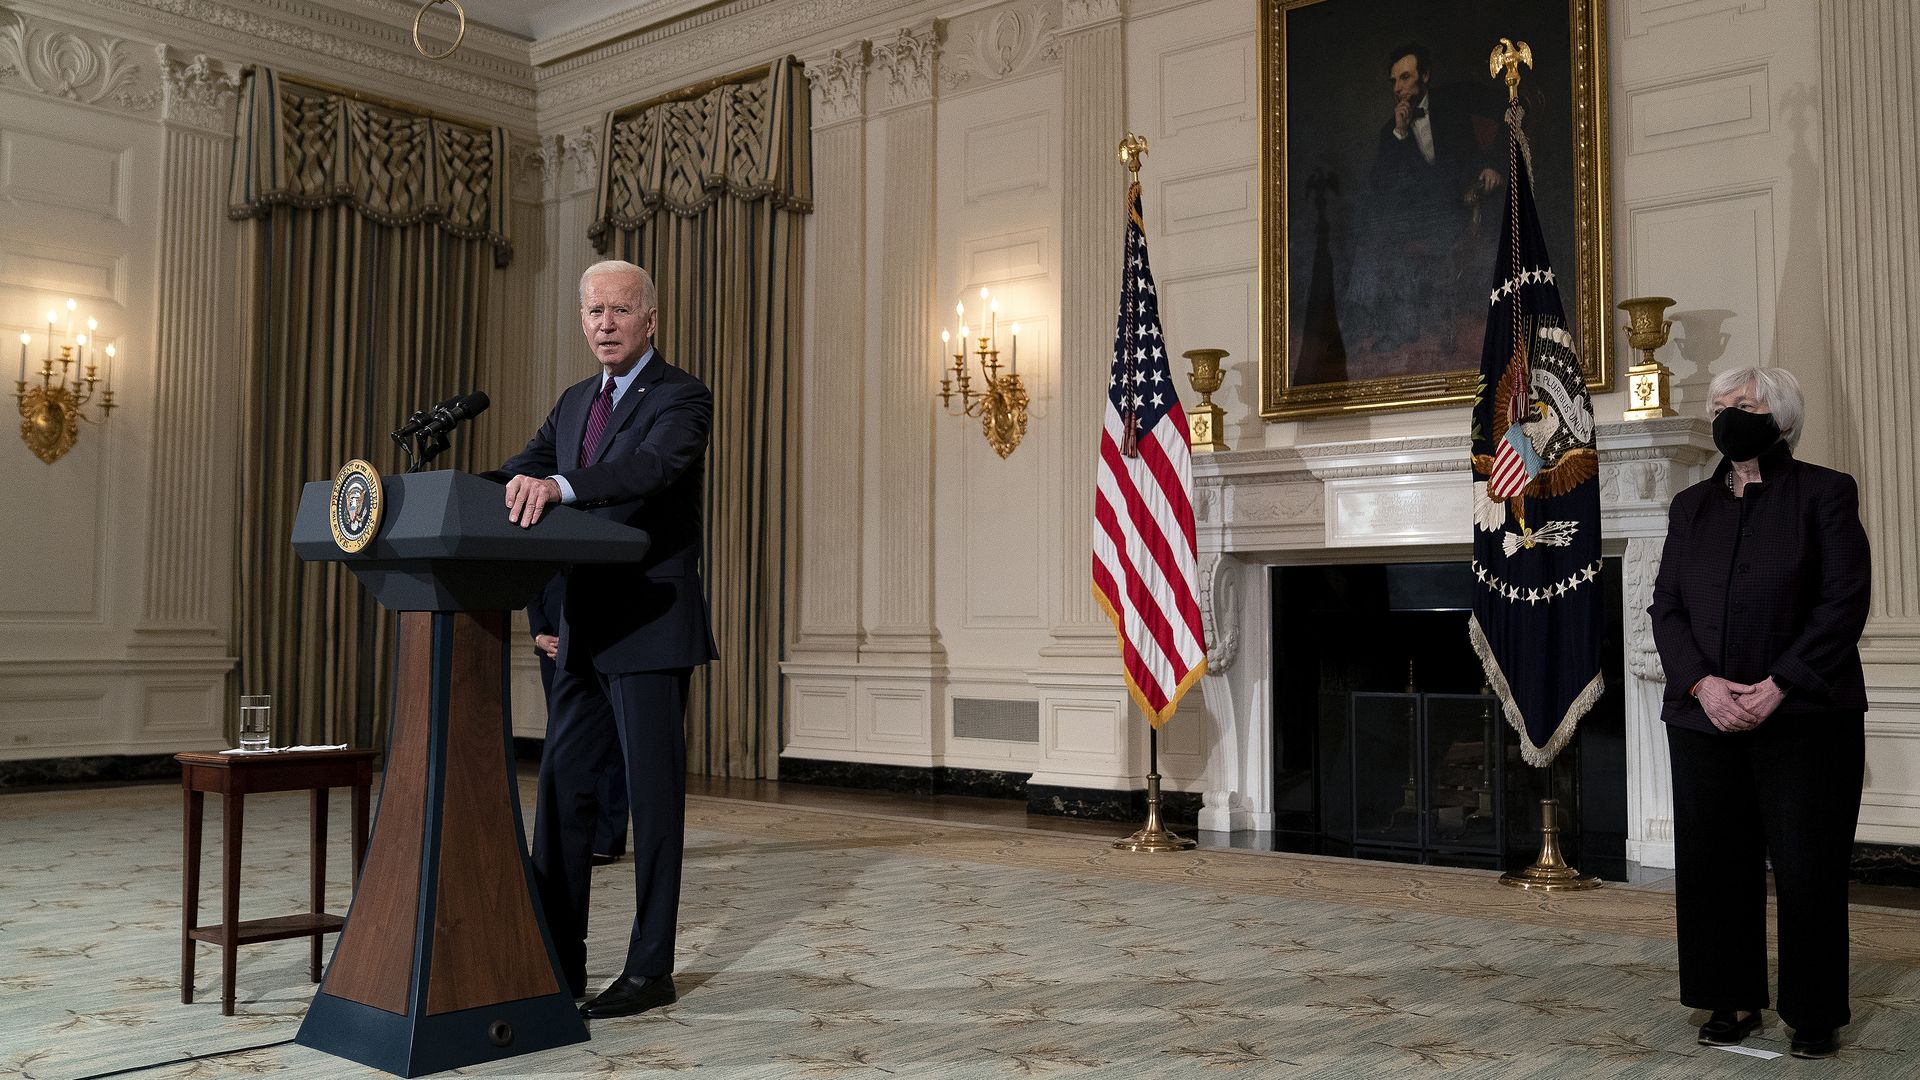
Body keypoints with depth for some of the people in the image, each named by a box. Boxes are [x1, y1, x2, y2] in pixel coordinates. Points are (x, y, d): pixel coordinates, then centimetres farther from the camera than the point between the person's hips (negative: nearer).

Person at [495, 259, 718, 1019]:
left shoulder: (681, 397, -8)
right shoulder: (575, 403, 16)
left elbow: (653, 465, -28)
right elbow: (523, 472, 8)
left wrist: (557, 487, -44)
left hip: (651, 628, -7)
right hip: (585, 632, 7)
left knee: (653, 797, 1)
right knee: (561, 791, 9)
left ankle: (650, 970, 11)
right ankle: (557, 961, 20)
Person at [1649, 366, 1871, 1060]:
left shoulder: (1824, 493, 1)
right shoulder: (1691, 506, 13)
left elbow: (1846, 601, -7)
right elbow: (1665, 605, 8)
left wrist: (1778, 686, -15)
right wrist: (1702, 683, -9)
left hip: (1804, 716, -4)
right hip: (1705, 716, 4)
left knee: (1807, 869, 1)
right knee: (1716, 864, 7)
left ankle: (1815, 1015, 14)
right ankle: (1735, 1002, 19)